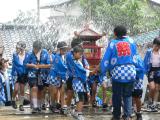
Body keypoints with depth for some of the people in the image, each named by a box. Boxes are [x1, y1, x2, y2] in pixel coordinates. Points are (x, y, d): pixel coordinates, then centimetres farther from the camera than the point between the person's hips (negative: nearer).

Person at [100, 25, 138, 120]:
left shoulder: (112, 43, 2)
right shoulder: (131, 42, 7)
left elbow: (106, 60, 1)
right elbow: (135, 58, 6)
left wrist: (103, 72, 10)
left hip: (118, 72, -1)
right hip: (131, 71, 1)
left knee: (117, 95, 11)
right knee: (128, 95, 10)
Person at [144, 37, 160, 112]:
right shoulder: (149, 52, -2)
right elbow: (145, 62, 1)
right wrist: (146, 71, -6)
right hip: (151, 71, -2)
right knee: (152, 88, -14)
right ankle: (150, 103, 8)